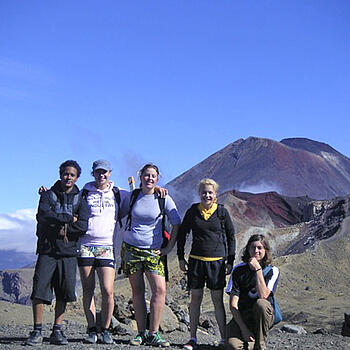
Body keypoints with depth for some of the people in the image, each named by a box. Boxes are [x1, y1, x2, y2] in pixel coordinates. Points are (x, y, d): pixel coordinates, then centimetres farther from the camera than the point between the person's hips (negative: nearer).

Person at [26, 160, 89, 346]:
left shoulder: (80, 200, 10)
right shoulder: (48, 195, 9)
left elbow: (83, 226, -5)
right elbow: (43, 216, -11)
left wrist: (62, 229, -9)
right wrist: (69, 219, -8)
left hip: (68, 251, 1)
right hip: (47, 250, -1)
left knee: (64, 293, 1)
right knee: (39, 289, -8)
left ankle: (57, 331, 9)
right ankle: (37, 331, -2)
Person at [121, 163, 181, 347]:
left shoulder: (164, 198, 0)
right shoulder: (133, 196, 6)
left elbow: (177, 224, 3)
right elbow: (125, 218, 22)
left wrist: (169, 247, 0)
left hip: (152, 251, -2)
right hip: (130, 248, 2)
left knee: (159, 290, -13)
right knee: (137, 291, 3)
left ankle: (153, 334, -6)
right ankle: (141, 333, 9)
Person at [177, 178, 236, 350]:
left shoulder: (222, 212, -1)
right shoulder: (193, 211, 2)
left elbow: (231, 237, 7)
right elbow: (181, 234, 12)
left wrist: (230, 261, 4)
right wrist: (181, 258, 8)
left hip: (217, 261, -1)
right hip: (196, 260, 2)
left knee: (218, 300, 0)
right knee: (195, 298, 5)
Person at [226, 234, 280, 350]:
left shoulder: (272, 271, -3)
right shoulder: (238, 270, -1)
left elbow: (263, 296, -22)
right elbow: (233, 304, -7)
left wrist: (258, 269, -23)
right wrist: (244, 329, -18)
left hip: (264, 316, 0)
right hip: (242, 316, 0)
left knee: (261, 303, -37)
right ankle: (251, 340, 5)